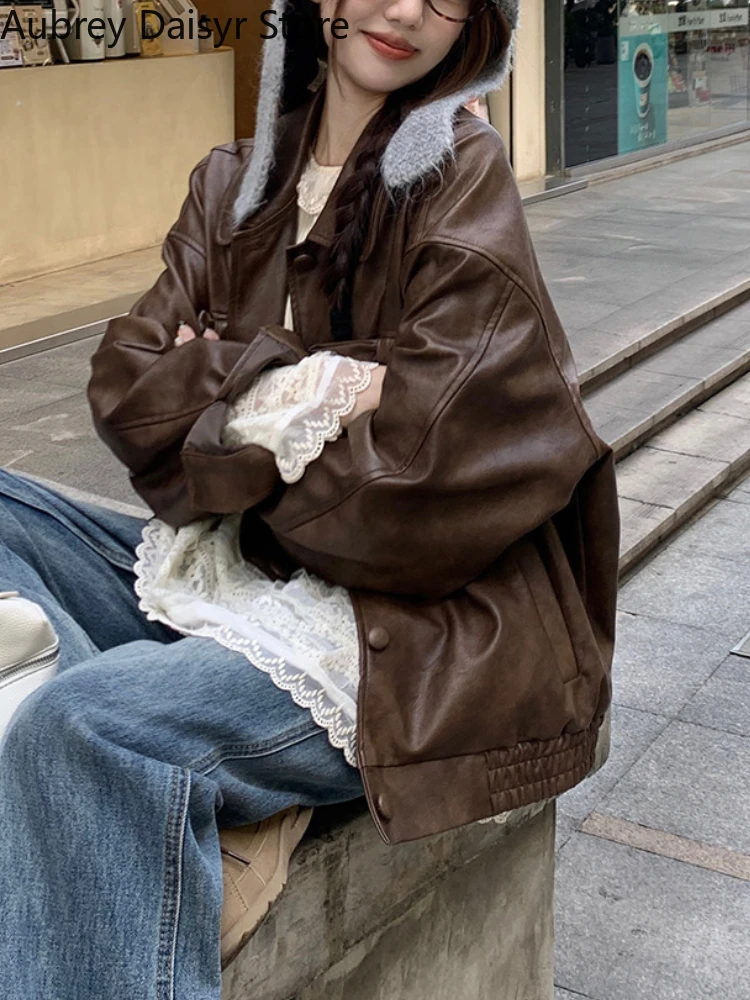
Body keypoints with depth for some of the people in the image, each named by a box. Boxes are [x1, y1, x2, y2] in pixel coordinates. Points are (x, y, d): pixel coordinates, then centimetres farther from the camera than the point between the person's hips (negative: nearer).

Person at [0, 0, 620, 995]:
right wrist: (298, 388, -14)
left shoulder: (464, 185, -7)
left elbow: (420, 478, -16)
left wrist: (220, 395, -5)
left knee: (89, 729, -30)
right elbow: (125, 386, 2)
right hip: (231, 567, 7)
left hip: (411, 623, -7)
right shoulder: (234, 183, 11)